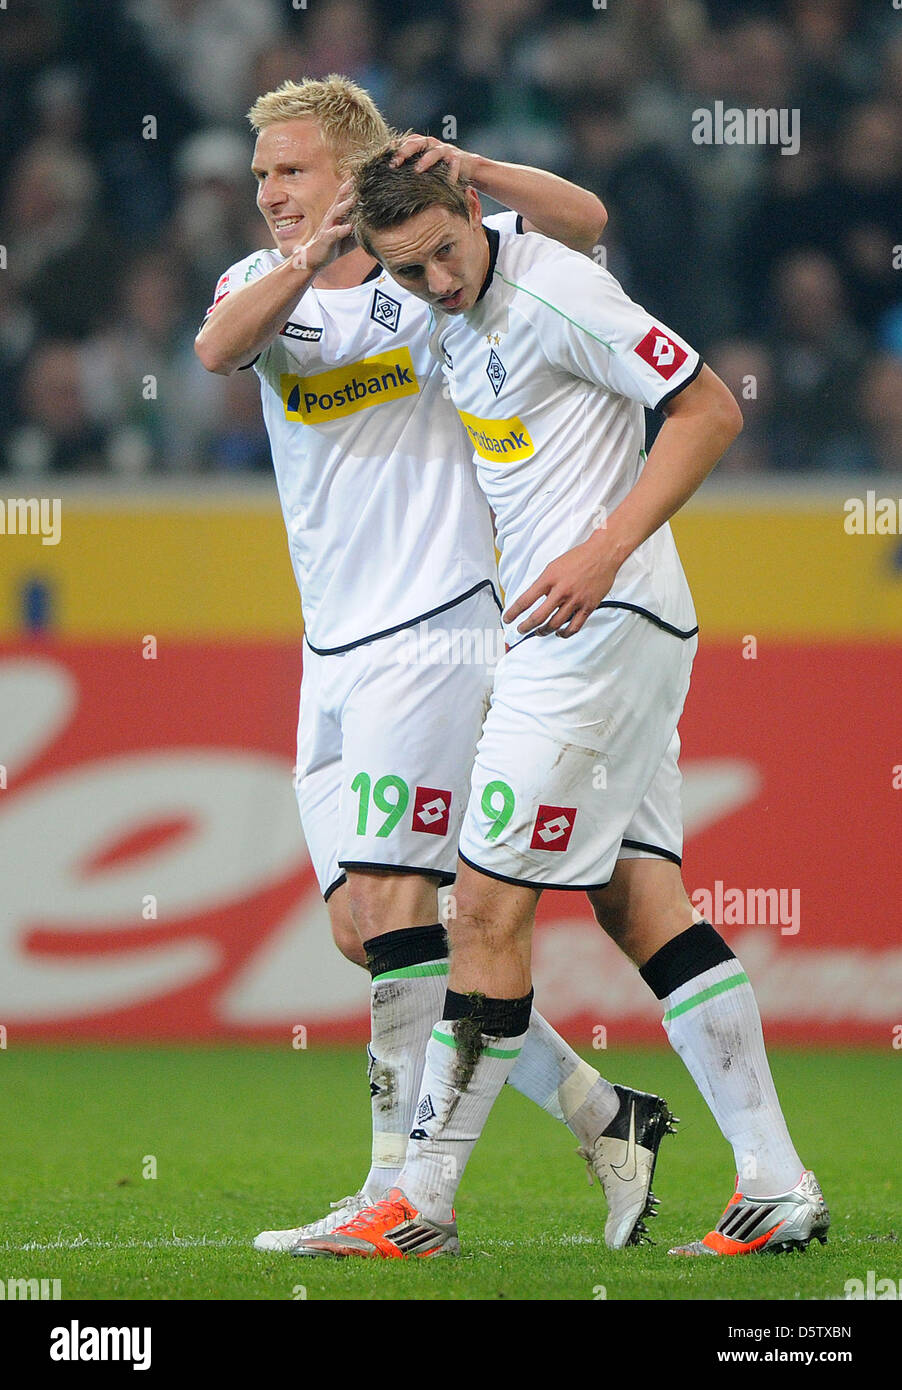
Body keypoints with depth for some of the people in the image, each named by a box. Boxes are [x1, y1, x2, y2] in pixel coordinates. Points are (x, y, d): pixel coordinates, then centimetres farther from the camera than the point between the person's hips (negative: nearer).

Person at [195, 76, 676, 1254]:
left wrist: (467, 172, -22)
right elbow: (216, 350, -12)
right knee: (361, 926, 5)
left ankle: (402, 1189, -12)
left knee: (392, 908, -14)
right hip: (334, 651, 7)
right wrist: (317, 252, -27)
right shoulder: (265, 282, 11)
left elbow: (582, 222, -9)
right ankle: (604, 1120, 14)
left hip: (436, 621, -7)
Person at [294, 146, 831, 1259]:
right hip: (575, 628, 10)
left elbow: (711, 410, -16)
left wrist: (604, 552, -22)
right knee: (640, 901, 6)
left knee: (490, 902, -7)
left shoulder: (555, 292, -15)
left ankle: (423, 1202, -2)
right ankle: (777, 1186, 4)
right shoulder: (458, 319, 12)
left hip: (601, 621, -10)